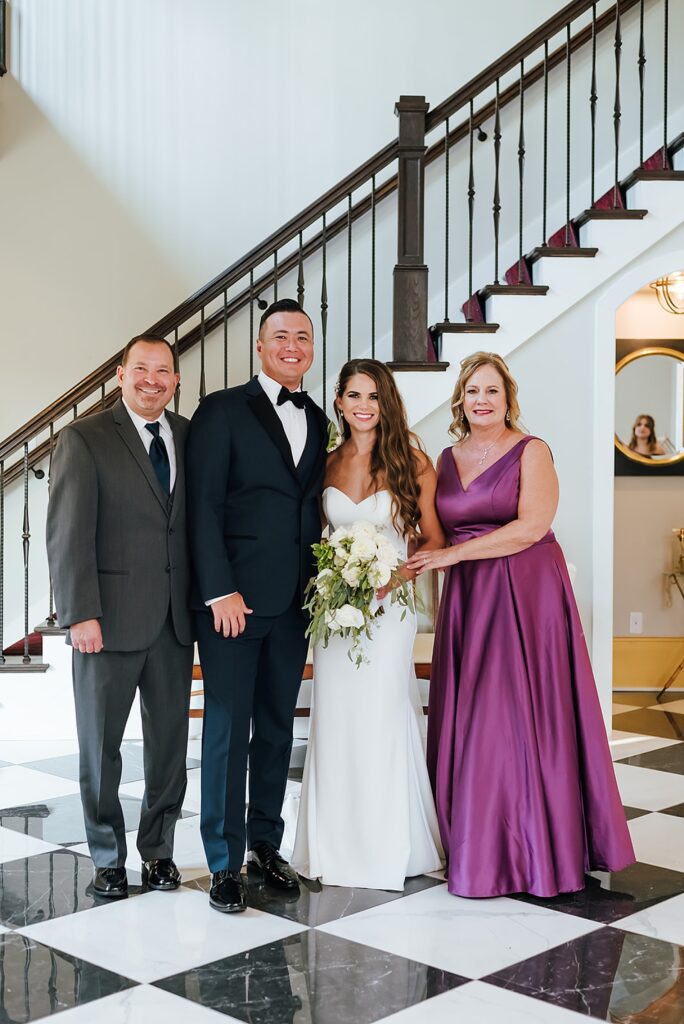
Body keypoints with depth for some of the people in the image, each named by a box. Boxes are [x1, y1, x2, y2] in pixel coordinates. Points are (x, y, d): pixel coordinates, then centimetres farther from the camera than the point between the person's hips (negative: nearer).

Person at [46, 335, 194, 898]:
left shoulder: (190, 437, 8)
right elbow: (68, 535, -10)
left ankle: (159, 850, 28)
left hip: (174, 620, 4)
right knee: (100, 745, 10)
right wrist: (80, 615, -15)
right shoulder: (84, 438, -5)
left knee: (170, 741, 11)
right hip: (109, 620, -3)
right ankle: (108, 858, 26)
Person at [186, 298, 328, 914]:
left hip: (294, 601, 5)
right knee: (228, 728, 0)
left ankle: (266, 842, 25)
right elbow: (204, 507, -9)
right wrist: (220, 591, -15)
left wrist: (319, 586, 5)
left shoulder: (317, 420, 13)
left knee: (277, 725, 12)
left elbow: (312, 509, 14)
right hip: (235, 597, -5)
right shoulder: (222, 411, -3)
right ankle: (225, 863, 9)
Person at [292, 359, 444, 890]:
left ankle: (388, 846, 14)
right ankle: (337, 843, 20)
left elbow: (434, 540, 0)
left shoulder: (411, 462, -3)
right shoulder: (327, 464, 7)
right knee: (336, 721, 7)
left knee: (382, 720, -1)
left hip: (388, 607, -3)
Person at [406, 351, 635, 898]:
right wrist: (414, 564, -3)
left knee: (524, 714, -4)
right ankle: (477, 846, 15)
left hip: (526, 595, -5)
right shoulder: (447, 459, 14)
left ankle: (536, 848, 8)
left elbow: (532, 525, -14)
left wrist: (454, 554, -16)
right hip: (467, 598, 5)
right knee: (467, 718, 4)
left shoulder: (531, 451, -3)